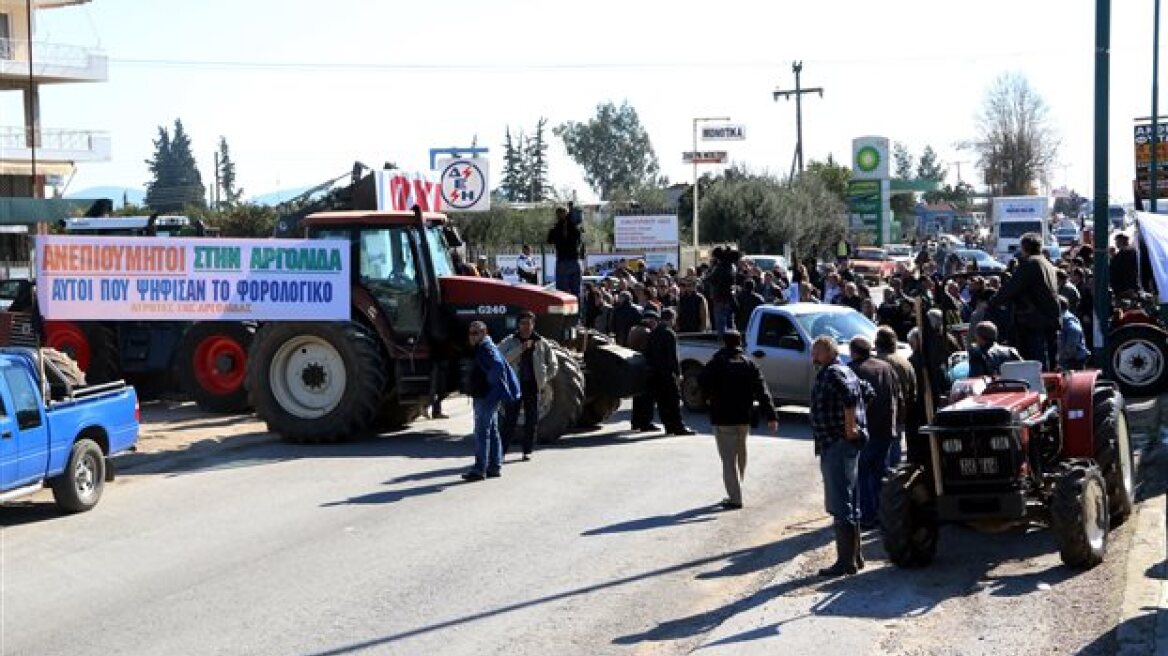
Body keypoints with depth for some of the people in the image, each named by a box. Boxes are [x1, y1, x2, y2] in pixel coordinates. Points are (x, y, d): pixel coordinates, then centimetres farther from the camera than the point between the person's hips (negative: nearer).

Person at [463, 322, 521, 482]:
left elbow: (498, 366, -31)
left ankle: (480, 469, -9)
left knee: (482, 432, -9)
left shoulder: (486, 349, -15)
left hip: (485, 397, -11)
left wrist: (489, 384, -19)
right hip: (489, 397, 11)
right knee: (492, 431, 14)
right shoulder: (485, 347, 17)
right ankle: (495, 467, 20)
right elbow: (499, 365, 27)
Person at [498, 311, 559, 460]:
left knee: (532, 420, 4)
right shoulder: (509, 341, 2)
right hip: (514, 385, -2)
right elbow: (501, 358, -16)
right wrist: (520, 349, -22)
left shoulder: (542, 343, 7)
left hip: (532, 386, 2)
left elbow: (553, 365, 17)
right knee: (510, 420, -3)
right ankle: (502, 450, 2)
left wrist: (545, 379, 7)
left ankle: (528, 451, 13)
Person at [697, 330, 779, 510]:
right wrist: (771, 416, -6)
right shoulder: (750, 365, 6)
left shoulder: (718, 362, -6)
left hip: (722, 419, -5)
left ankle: (735, 498, -8)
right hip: (744, 419, 5)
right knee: (740, 456, 20)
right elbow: (762, 392, -2)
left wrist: (708, 396, -3)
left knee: (729, 459, -4)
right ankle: (736, 494, 27)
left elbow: (702, 379, -21)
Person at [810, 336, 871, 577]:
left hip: (837, 446, -11)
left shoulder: (832, 373, -14)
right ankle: (855, 556, 24)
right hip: (845, 446, 11)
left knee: (840, 505, -9)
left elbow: (850, 395, -31)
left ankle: (846, 562, -7)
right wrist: (852, 426, 23)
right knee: (847, 504, 17)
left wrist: (849, 428, -24)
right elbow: (866, 391, 28)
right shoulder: (844, 371, 18)